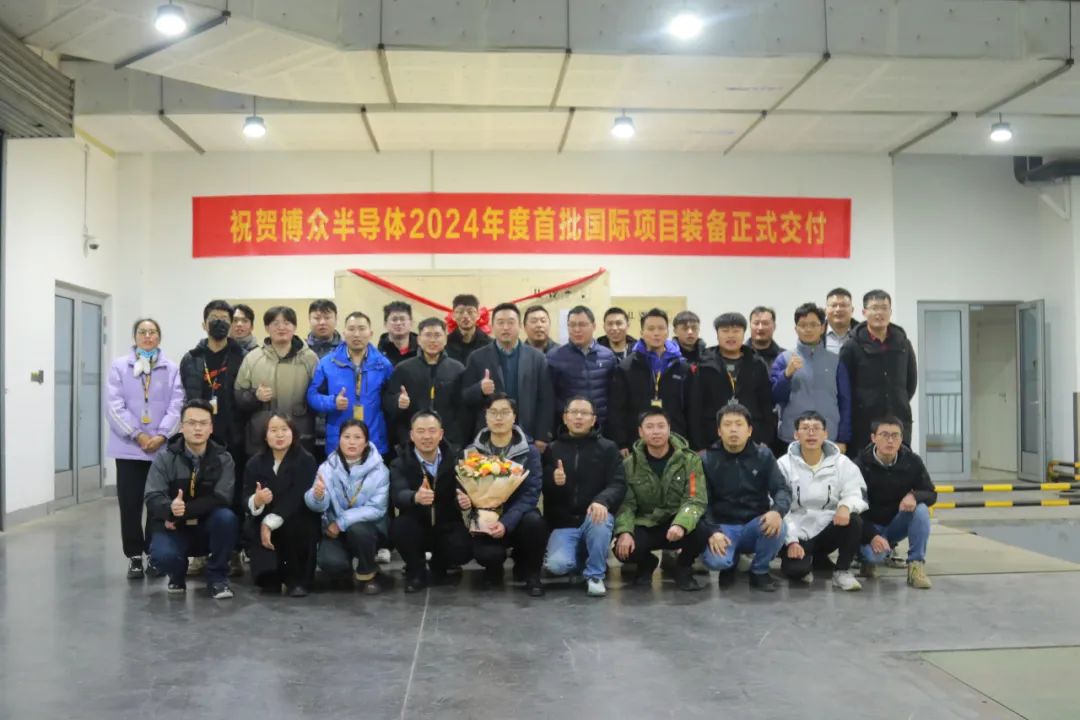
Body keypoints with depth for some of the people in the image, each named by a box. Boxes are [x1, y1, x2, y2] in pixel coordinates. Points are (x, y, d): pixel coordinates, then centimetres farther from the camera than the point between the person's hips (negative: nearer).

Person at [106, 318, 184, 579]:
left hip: (162, 448, 0)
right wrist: (138, 435, -13)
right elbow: (114, 406, -5)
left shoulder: (172, 369, 4)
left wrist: (161, 436, -14)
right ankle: (134, 556, 14)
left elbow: (176, 406, -2)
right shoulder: (119, 366, 3)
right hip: (129, 447, 0)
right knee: (130, 504, 3)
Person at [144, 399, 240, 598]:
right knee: (162, 555, -32)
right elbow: (152, 498, -14)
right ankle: (178, 574, 9)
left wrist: (183, 510, -26)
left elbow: (221, 498, -17)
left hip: (209, 527, 0)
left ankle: (217, 576, -8)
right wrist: (171, 508, -37)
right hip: (173, 528, 0)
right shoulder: (165, 458, -4)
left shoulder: (223, 459, -5)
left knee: (226, 517, -33)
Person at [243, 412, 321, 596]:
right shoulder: (254, 463, 0)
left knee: (293, 526, -33)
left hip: (299, 523, -3)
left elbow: (296, 499, -21)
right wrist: (256, 501, -33)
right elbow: (245, 500, -8)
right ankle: (269, 576, -6)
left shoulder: (306, 460, -11)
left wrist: (270, 523, -29)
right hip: (264, 523, 3)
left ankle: (298, 579, -13)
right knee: (250, 528, -26)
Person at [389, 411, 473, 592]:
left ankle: (437, 568, 12)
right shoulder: (400, 463, -10)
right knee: (401, 525, -32)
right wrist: (416, 497, -54)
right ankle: (416, 572, -3)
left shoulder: (454, 458, -3)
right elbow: (398, 495, -29)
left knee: (462, 551, -27)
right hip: (416, 529, -1)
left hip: (447, 527, 1)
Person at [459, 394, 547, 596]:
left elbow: (531, 493, -14)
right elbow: (461, 490, 3)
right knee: (486, 554, -32)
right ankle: (494, 567, 11)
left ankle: (531, 573, -3)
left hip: (517, 519, 0)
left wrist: (506, 522, -28)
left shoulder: (529, 451, -5)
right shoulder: (471, 452, 1)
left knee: (534, 521, -34)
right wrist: (462, 500, -24)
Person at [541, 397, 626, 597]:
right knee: (558, 565, -26)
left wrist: (602, 501, -30)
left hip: (593, 517, -1)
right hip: (563, 523, 1)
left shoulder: (608, 448, 4)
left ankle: (595, 574, -13)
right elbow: (541, 490, 3)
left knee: (600, 519, -36)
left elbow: (619, 484, -8)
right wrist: (553, 482, -21)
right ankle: (582, 559, 11)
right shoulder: (552, 450, 10)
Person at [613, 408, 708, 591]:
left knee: (701, 532, -35)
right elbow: (625, 504, -7)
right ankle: (647, 563, 11)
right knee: (623, 549, -29)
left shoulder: (690, 460, -8)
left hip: (678, 524, -1)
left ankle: (683, 568, 0)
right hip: (645, 526, 1)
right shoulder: (629, 465, -3)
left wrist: (681, 525, -37)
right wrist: (624, 532, -28)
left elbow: (696, 500, -17)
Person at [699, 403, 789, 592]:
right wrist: (712, 531, -24)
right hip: (723, 526, -1)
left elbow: (781, 489, -6)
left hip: (755, 525, 2)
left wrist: (778, 511, -30)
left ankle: (759, 571, -2)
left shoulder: (763, 455, 2)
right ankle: (730, 564, 8)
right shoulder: (707, 460, -2)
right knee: (714, 561, -33)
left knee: (776, 527, -33)